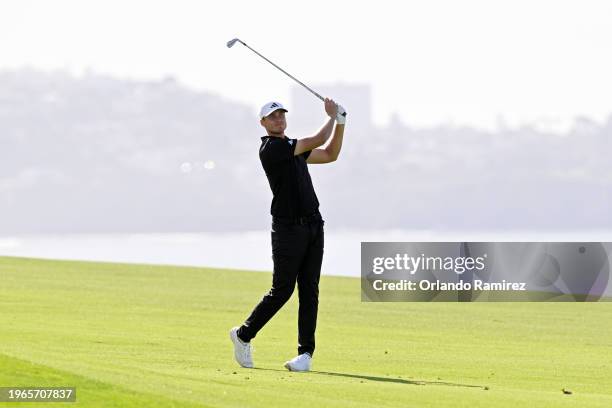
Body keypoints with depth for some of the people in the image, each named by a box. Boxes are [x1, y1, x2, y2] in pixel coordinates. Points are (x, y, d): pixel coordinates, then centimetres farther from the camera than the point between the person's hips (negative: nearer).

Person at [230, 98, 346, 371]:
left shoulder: (293, 148, 17)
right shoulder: (270, 148, -11)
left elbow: (330, 154, 23)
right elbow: (317, 141, -12)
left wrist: (340, 122, 12)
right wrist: (332, 116, 3)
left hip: (313, 226, 7)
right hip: (288, 228, -7)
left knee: (309, 290, 1)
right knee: (282, 290, -5)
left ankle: (306, 353, 0)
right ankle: (243, 335, 15)